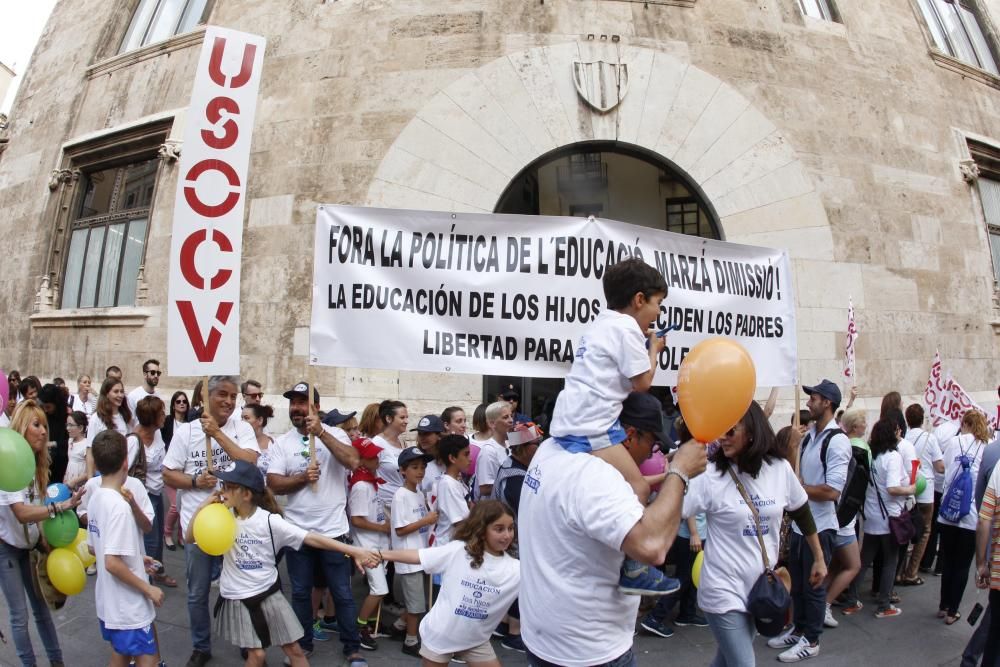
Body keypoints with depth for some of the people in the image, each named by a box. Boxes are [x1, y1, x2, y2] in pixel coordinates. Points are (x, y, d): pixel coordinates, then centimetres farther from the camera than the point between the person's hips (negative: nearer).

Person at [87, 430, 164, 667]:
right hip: (127, 606, -9)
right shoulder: (119, 505, -25)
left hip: (109, 602, 9)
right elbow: (112, 563, -27)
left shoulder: (96, 498, 3)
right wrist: (148, 589, -18)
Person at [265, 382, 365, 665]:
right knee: (300, 592, 16)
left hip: (333, 530, -2)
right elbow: (273, 484, -5)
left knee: (342, 592, 8)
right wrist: (302, 478, -21)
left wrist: (320, 432, -27)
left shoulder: (334, 434, -6)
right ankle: (303, 644, 33)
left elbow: (353, 461, -24)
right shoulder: (282, 442, 1)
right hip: (297, 530, 2)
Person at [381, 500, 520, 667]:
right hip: (440, 635, -2)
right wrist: (379, 555, -20)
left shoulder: (514, 569, -11)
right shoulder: (457, 551, -18)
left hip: (475, 640, 3)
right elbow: (416, 556, -16)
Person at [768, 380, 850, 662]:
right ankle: (799, 629, 35)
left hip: (820, 527, -7)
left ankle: (811, 640, 23)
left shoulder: (837, 441, -19)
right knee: (797, 582, 19)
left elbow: (832, 491, -24)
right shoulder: (809, 435, 7)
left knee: (813, 585, 7)